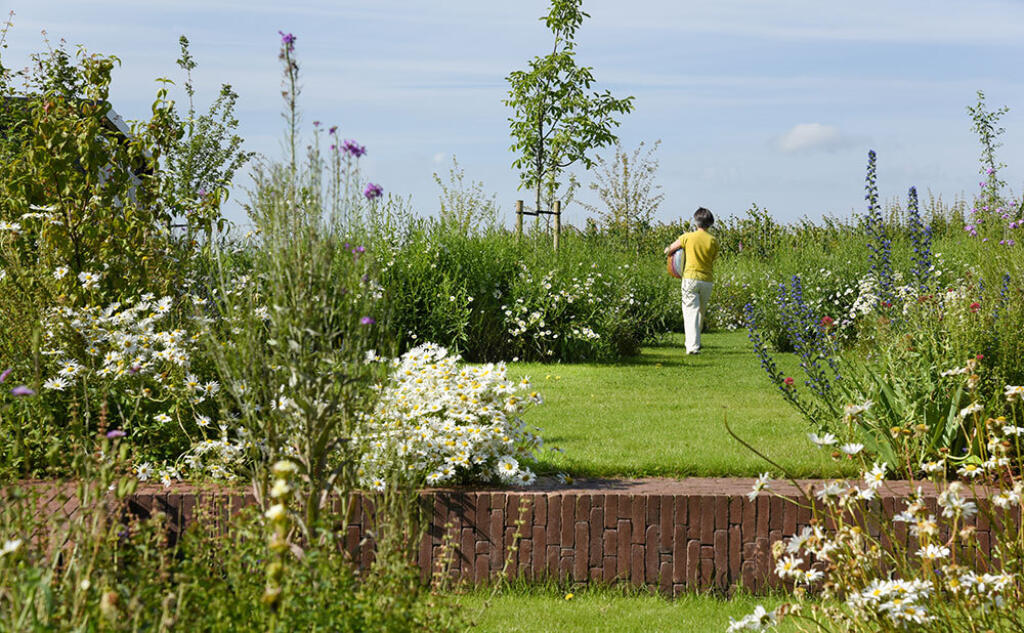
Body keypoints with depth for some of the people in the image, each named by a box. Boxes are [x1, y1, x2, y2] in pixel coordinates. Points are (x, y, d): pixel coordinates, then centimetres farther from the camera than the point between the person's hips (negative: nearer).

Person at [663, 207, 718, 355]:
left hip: (690, 277, -3)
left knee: (691, 312, -6)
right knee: (701, 312, 18)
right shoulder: (713, 240, 1)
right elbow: (713, 259, 8)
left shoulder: (688, 237, -3)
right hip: (707, 280, 3)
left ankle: (692, 346, -18)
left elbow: (668, 250, 6)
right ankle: (695, 341, 29)